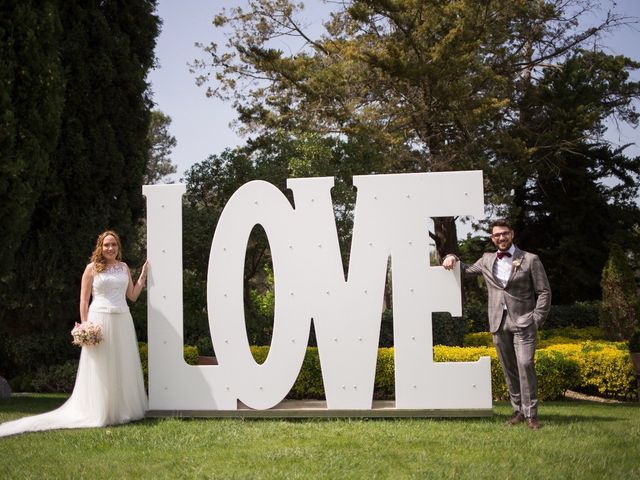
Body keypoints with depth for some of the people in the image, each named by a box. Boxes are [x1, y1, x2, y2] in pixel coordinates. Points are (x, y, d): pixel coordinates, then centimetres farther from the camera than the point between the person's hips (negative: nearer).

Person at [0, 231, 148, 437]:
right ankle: (99, 413, 5)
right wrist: (85, 327, -9)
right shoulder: (92, 268, 1)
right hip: (99, 320, -5)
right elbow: (84, 301, -2)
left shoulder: (124, 267, 14)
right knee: (99, 368, -2)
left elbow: (132, 296, 16)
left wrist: (143, 274, 10)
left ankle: (122, 410, 16)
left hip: (122, 321, 5)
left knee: (123, 367, 7)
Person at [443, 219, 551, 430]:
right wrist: (452, 259, 9)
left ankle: (530, 414, -9)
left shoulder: (530, 260, 1)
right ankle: (518, 410, 15)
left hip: (523, 322, -4)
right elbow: (466, 270, 29)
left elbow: (544, 292, 1)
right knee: (509, 369, 7)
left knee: (525, 365, -14)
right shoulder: (487, 260, 12)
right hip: (499, 323, 4)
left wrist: (536, 320, -6)